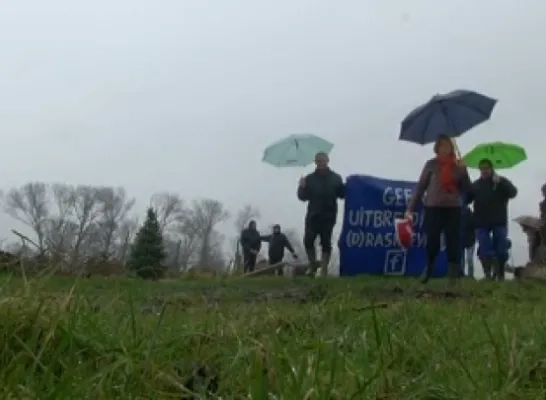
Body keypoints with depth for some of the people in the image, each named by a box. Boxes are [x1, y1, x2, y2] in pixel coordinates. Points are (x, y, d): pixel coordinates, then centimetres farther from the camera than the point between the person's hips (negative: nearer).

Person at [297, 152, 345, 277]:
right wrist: (301, 188, -16)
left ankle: (324, 271, 6)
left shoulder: (336, 178, 4)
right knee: (308, 241, -5)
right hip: (313, 215, 1)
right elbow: (303, 197, 3)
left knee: (326, 243, 1)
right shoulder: (310, 178, 6)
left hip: (328, 216, -1)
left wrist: (346, 186, -16)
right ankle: (313, 265, 17)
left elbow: (342, 195, 2)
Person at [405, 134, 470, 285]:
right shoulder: (431, 164, 4)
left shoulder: (458, 165, 9)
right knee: (432, 241, -4)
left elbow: (466, 189, 5)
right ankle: (428, 271, 16)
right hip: (433, 208, -1)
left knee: (453, 242, -1)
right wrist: (411, 207, 0)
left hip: (453, 209, 2)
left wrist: (463, 171, -8)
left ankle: (453, 275, 5)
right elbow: (421, 186, 4)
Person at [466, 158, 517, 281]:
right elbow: (465, 199, 9)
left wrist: (500, 183, -21)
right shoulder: (475, 184, 15)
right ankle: (488, 274, -3)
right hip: (481, 223, 1)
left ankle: (500, 275, 9)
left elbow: (513, 193, -8)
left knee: (501, 251, -1)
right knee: (485, 251, -5)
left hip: (499, 222, -1)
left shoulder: (502, 181, 8)